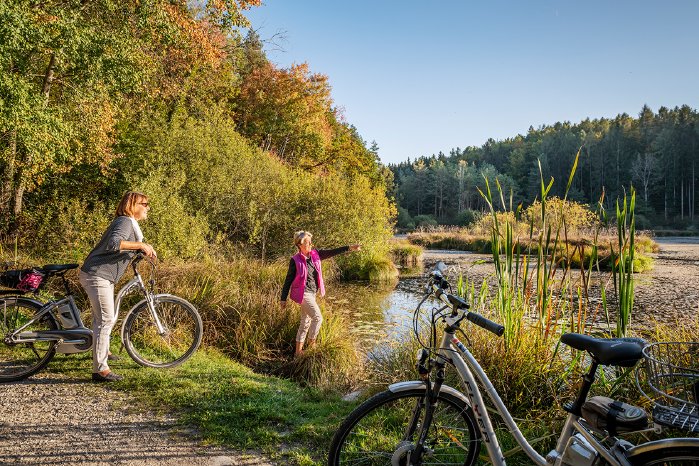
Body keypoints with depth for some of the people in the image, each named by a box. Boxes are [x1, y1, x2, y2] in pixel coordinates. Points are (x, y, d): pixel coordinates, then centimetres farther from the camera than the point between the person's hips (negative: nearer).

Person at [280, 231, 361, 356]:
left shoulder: (315, 254, 4)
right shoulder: (295, 260, -11)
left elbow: (331, 252, 1)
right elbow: (288, 280, -7)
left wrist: (349, 248, -6)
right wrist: (283, 298, -5)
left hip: (311, 293, 7)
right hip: (303, 293, -7)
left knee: (306, 322, 12)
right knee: (317, 318, -11)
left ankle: (298, 351, 22)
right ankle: (311, 345, 6)